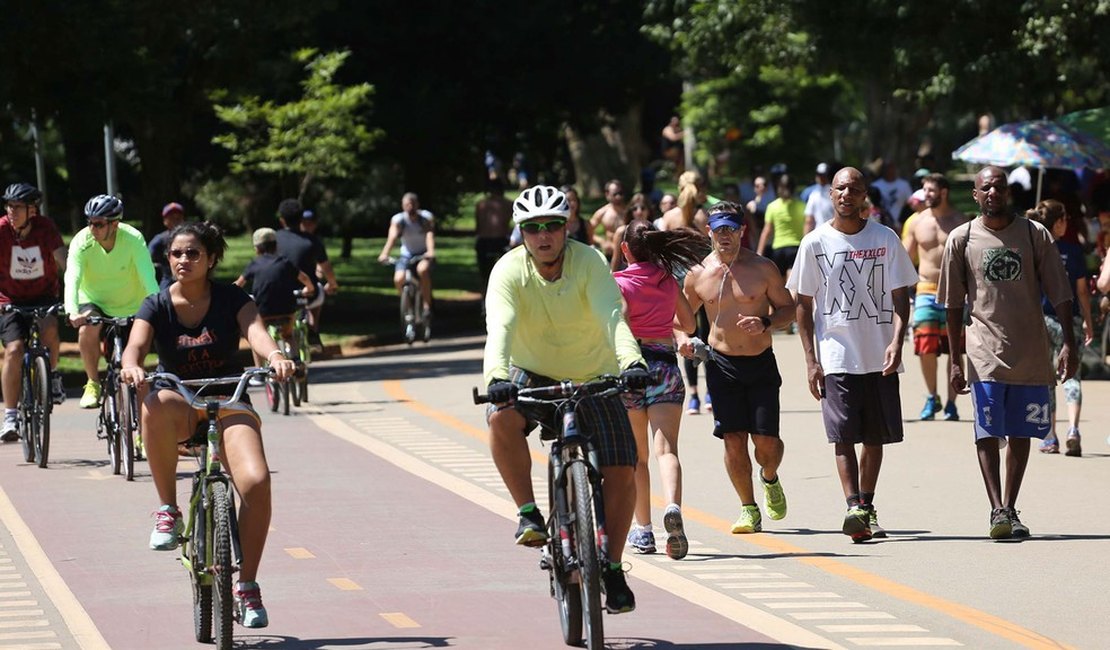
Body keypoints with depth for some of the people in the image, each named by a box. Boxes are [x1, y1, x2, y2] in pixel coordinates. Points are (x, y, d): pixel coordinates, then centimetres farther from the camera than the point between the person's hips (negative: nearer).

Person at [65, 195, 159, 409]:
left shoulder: (133, 239, -25)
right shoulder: (82, 242, -23)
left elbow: (148, 277, -34)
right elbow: (72, 278, -34)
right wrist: (72, 312, -51)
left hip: (130, 307, 0)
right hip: (94, 302, 0)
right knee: (87, 330, -29)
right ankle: (93, 383, -11)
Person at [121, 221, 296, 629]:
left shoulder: (231, 299, -1)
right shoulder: (157, 306, 0)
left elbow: (255, 331, -19)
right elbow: (135, 345, -17)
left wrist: (274, 355, -43)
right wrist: (132, 366, -42)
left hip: (229, 403, 0)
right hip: (180, 404, 0)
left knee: (256, 481, -27)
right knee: (155, 405, -40)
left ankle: (246, 586, -11)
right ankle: (168, 510, -23)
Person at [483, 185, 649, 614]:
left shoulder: (589, 262, -19)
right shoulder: (509, 272, -18)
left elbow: (612, 316, -33)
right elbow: (500, 327, -33)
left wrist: (631, 361, -52)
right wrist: (497, 376, -52)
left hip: (592, 379, 0)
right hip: (533, 375, 0)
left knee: (621, 470, -11)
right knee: (502, 418, -33)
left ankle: (612, 567, 6)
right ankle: (528, 513, -17)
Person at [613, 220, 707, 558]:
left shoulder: (620, 283, -4)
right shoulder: (668, 280, 9)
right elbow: (689, 324, 19)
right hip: (665, 363, 2)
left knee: (636, 455, 12)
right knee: (666, 447, -9)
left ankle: (642, 528, 15)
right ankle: (673, 507, -36)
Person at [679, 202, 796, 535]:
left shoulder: (763, 269, -2)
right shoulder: (698, 274, 2)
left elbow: (788, 308, 4)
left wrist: (766, 323, -16)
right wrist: (681, 337, -6)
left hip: (761, 363, -1)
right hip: (722, 365, 1)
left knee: (766, 440, -6)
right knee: (733, 439, -4)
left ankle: (769, 478, 29)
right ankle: (748, 509, 10)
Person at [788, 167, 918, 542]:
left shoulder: (885, 240, 4)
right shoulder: (815, 243, 2)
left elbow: (900, 296, 5)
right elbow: (803, 304, 5)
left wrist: (897, 340, -12)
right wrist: (810, 360, -2)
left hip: (880, 357, 2)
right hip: (837, 356, -2)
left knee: (876, 436, 7)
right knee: (844, 435, -11)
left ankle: (867, 507, 18)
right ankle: (854, 509, -19)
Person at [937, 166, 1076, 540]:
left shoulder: (1034, 234, 3)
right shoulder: (962, 239, 3)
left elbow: (1060, 294, 4)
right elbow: (954, 305, 6)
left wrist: (1068, 343, -5)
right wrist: (954, 361, 2)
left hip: (1031, 353, 1)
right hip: (985, 354, -1)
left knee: (1020, 434, 6)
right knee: (988, 433, -9)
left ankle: (1010, 509, 15)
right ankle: (998, 510, -11)